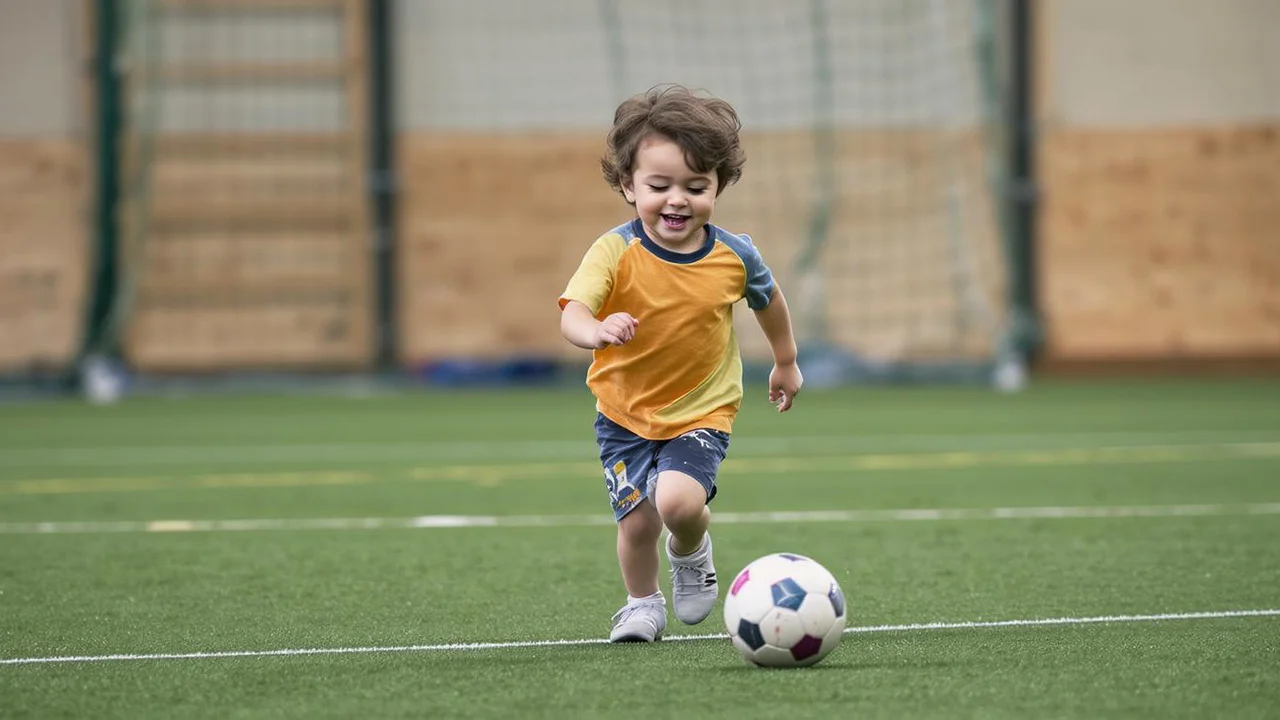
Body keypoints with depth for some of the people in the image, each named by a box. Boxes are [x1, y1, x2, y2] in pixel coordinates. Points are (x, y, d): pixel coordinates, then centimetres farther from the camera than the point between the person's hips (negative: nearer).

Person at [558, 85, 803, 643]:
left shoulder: (734, 256, -11)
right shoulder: (615, 252, -19)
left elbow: (768, 300, 10)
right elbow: (573, 310, -33)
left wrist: (786, 363, 25)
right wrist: (595, 331, -57)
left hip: (701, 413, 0)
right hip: (625, 413, 0)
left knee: (679, 501, -23)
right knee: (636, 520, -1)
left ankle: (690, 552, 13)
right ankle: (643, 603, 31)